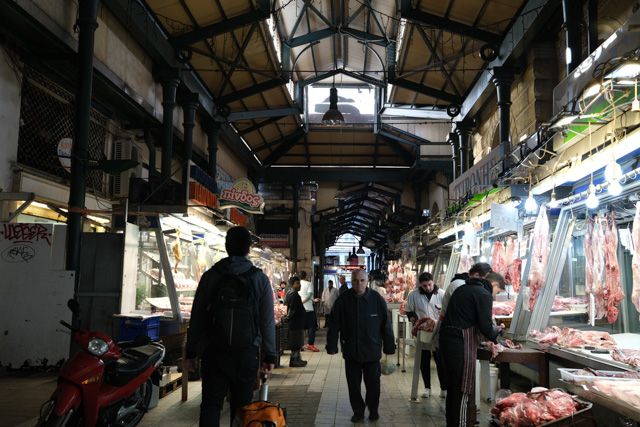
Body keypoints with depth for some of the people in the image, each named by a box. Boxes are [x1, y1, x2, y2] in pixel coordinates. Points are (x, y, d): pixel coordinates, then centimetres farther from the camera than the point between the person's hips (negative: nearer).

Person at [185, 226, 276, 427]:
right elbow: (267, 322, -2)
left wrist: (191, 352, 9)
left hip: (215, 352, 0)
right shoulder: (260, 279, -1)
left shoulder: (210, 276, 0)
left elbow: (197, 318, 2)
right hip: (247, 353, 0)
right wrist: (270, 356, 5)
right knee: (241, 407, 10)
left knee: (211, 406, 6)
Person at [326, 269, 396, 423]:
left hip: (372, 352, -1)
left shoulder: (377, 299, -4)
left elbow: (386, 325, 1)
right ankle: (358, 411, 28)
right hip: (351, 352, 1)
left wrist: (389, 347, 3)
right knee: (353, 384, 10)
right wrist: (332, 346, 0)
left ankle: (373, 410, 31)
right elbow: (334, 325, 1)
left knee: (373, 383, 9)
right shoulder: (343, 300, -4)